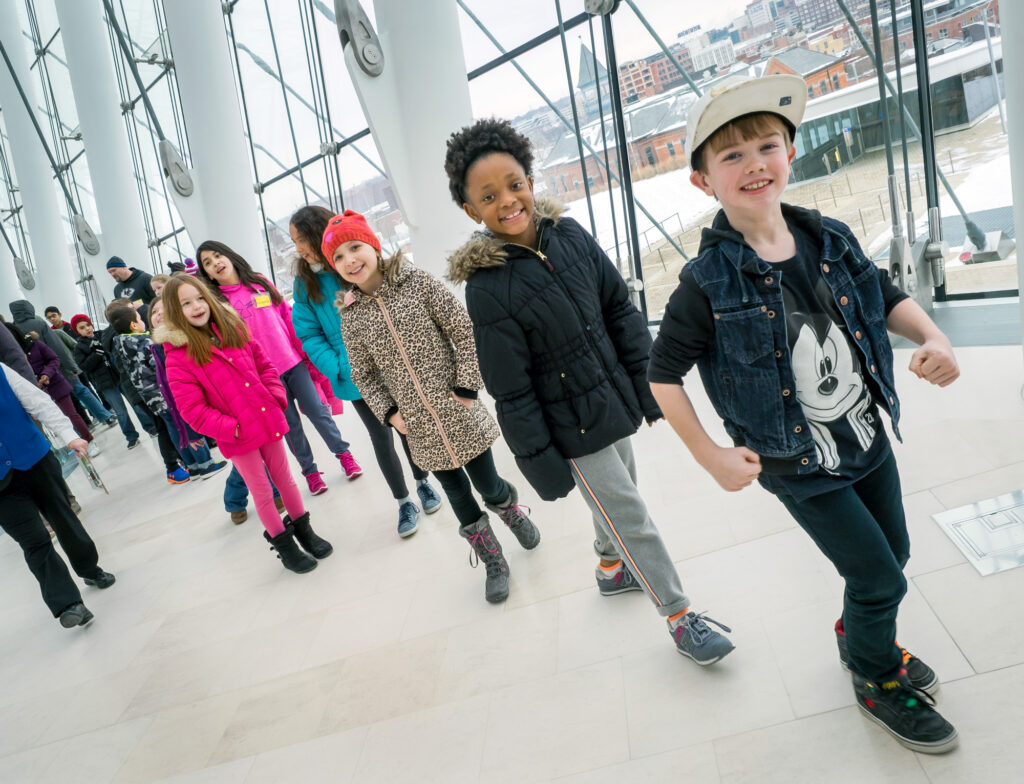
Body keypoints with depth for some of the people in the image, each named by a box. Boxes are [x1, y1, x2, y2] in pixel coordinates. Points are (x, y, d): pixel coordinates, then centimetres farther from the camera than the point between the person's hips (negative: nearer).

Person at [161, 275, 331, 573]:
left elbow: (264, 364, 9)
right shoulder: (178, 356, -12)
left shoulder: (233, 328, 3)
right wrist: (231, 428, -20)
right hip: (237, 436, -4)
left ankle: (303, 529, 37)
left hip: (268, 421, 4)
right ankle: (283, 544, 29)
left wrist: (277, 397, -4)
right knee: (263, 493, 10)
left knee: (285, 479, 18)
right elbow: (192, 409, -15)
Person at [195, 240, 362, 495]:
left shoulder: (261, 282, 7)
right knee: (290, 423, 5)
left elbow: (288, 316, 9)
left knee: (317, 410, 5)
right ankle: (310, 470, 21)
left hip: (293, 361, 2)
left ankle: (343, 454, 22)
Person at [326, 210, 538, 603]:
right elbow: (364, 375, 8)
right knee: (457, 495, 12)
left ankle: (512, 509, 43)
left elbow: (465, 332, -7)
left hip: (459, 412, -2)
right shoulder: (351, 317, 0)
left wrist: (466, 386, -12)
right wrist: (389, 412, -3)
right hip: (421, 427, 2)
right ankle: (493, 562, 32)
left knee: (487, 485, 7)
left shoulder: (418, 282, -8)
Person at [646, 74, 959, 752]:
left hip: (869, 440, 6)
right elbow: (663, 373, -14)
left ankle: (859, 637, 54)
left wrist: (933, 338, -10)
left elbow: (888, 298, 11)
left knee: (894, 553, 22)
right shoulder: (709, 284, -20)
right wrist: (712, 457, -15)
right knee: (881, 581, 4)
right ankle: (878, 680, 37)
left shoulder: (831, 240, -4)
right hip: (801, 467, -6)